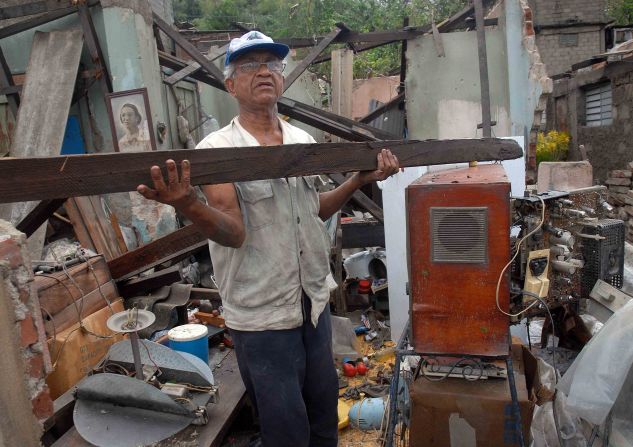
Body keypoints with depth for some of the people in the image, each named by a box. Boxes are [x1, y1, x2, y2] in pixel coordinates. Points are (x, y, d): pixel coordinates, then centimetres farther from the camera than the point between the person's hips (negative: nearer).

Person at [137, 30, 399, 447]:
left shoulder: (303, 140, 5)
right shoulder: (216, 149, -12)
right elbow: (234, 233, -21)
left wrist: (360, 179, 6)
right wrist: (189, 205, -40)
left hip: (315, 302, 6)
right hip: (263, 317, -5)